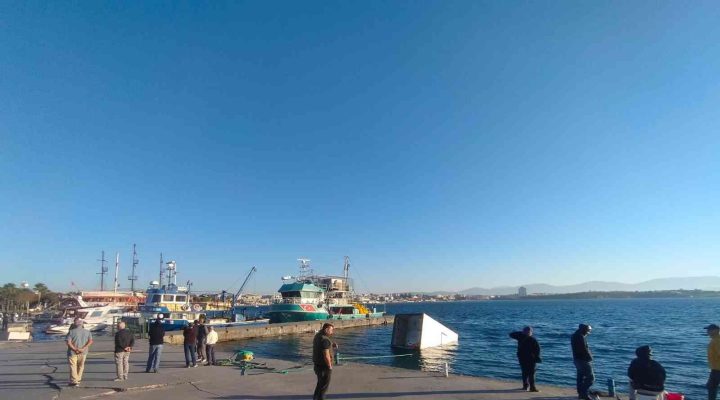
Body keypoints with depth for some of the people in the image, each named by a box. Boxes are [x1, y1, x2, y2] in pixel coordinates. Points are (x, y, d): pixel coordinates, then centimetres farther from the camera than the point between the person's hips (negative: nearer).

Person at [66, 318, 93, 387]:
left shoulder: (71, 332, -8)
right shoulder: (87, 332, 2)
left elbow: (68, 342, -17)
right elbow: (90, 341, -9)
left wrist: (75, 349, -15)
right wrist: (83, 348, -14)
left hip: (73, 352, -3)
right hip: (83, 352, 4)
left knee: (73, 366, 3)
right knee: (81, 366, 16)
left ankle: (74, 381, -1)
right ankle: (78, 379, 27)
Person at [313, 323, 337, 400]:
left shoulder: (318, 335, 4)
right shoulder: (325, 340, -25)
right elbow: (326, 356, -27)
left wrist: (332, 345, 4)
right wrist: (330, 366, -14)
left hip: (317, 364, 9)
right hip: (324, 365, -9)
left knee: (320, 382, 25)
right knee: (324, 385, 7)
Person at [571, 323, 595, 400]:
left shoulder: (574, 336, 10)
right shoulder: (581, 337, -21)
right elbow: (585, 350, -20)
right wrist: (590, 357, -8)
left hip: (577, 359, 10)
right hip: (583, 360, -10)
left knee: (581, 377, 16)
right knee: (590, 377, -4)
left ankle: (581, 393, 23)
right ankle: (584, 393, -6)